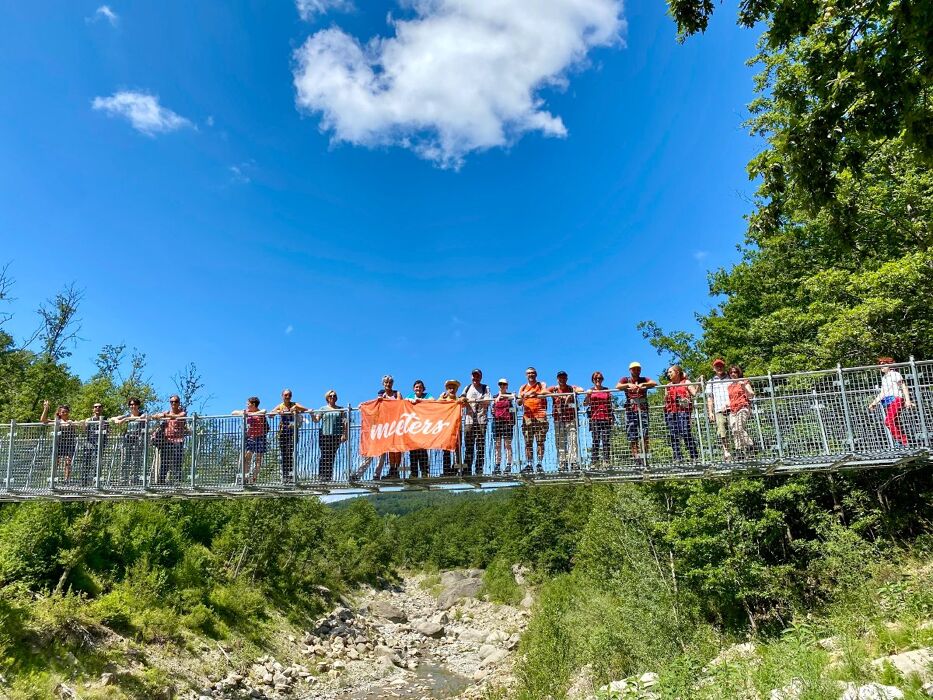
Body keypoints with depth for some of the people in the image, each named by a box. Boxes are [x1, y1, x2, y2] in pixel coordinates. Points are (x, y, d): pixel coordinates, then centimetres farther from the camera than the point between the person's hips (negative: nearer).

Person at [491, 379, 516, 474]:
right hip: (497, 421, 4)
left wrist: (501, 395, -30)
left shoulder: (510, 395, 4)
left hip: (507, 421, -4)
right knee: (497, 445, 3)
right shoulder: (495, 397, 15)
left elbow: (513, 397, -20)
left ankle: (508, 465, -3)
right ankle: (497, 466, 5)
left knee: (507, 444, -5)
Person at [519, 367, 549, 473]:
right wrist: (522, 398, -13)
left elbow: (545, 393, -8)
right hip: (527, 416, 2)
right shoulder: (523, 387, 20)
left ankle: (539, 463, -6)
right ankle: (528, 464, 1)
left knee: (540, 441, -6)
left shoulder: (541, 385, 13)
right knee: (528, 442, -1)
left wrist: (535, 394, -27)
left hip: (540, 415, -2)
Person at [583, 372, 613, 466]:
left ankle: (607, 460, 1)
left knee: (606, 440, -1)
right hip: (595, 418, -2)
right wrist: (588, 395, -18)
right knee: (596, 440, -4)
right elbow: (585, 404, -2)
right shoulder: (590, 391, 9)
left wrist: (611, 418, 10)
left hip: (606, 418, 2)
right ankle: (595, 461, -4)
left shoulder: (606, 390, 14)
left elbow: (610, 405, 16)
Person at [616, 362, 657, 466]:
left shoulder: (644, 380, 14)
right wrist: (629, 385, -23)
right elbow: (617, 386, -7)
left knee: (644, 435, -13)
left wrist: (642, 384, -20)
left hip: (643, 410, 0)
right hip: (630, 411, 0)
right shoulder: (625, 380, 14)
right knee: (632, 437, -4)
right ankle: (637, 460, -2)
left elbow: (655, 383, -5)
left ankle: (644, 458, -13)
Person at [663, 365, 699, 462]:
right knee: (673, 435, -3)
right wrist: (666, 396, 1)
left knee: (685, 432, -15)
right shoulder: (668, 386, 21)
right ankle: (678, 457, 0)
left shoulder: (686, 383, 9)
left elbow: (694, 393, -4)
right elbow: (665, 401, 21)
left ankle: (694, 456, -10)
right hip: (671, 412, 5)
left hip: (683, 410, -5)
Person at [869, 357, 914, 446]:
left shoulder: (895, 374, 2)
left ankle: (900, 440, -17)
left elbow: (904, 387, -4)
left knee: (888, 421, -22)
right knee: (895, 424, 3)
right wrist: (874, 403, 21)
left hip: (896, 399, -7)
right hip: (887, 402, 7)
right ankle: (905, 442, 6)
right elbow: (882, 393, 25)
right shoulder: (884, 378, 22)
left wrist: (907, 400, -15)